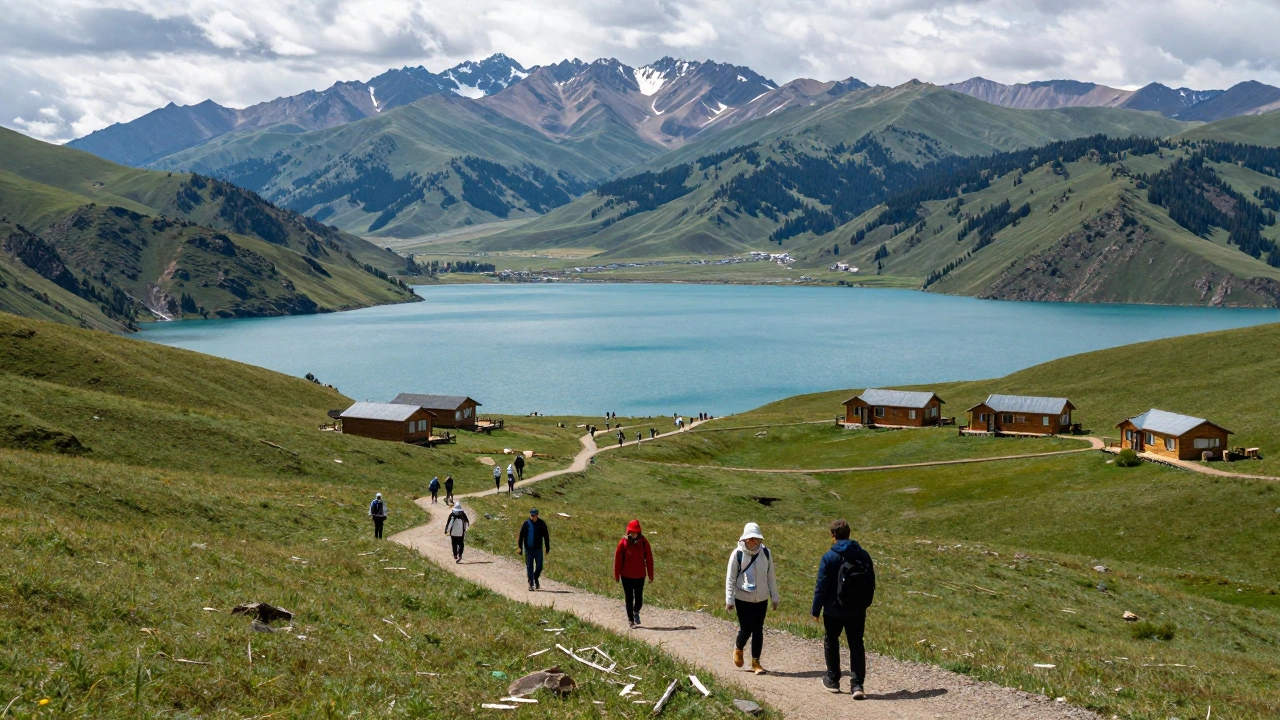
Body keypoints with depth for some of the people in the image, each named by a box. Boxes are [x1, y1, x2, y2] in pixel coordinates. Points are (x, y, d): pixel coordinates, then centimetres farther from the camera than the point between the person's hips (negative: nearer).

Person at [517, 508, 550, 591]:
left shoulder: (541, 524, 0)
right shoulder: (526, 524, -5)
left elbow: (546, 536, 8)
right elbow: (521, 536, 0)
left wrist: (547, 548, 8)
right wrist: (520, 548, -4)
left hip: (538, 549, 1)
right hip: (529, 549, -1)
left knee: (539, 567, 3)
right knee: (529, 567, 0)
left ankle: (536, 579, 31)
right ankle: (531, 584, 7)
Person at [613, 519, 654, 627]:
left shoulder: (643, 542, -5)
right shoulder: (623, 542, -8)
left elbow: (649, 559, 1)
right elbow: (617, 559, -3)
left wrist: (651, 575, 2)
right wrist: (617, 576, 0)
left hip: (640, 576, 1)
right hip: (626, 576, -1)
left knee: (639, 599, 3)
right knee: (629, 599, 5)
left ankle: (636, 612, 34)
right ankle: (630, 619, 19)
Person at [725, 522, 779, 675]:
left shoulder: (766, 553, -3)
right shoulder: (737, 554, -11)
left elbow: (771, 576, 6)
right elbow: (730, 578, -5)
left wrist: (775, 597, 9)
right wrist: (729, 599, -7)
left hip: (761, 599, 3)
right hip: (743, 599, -3)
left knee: (758, 630, 5)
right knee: (746, 629, -2)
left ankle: (756, 662, 16)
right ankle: (738, 648, 30)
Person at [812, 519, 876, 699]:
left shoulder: (829, 557, -12)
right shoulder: (863, 555, 1)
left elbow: (821, 586, -11)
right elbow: (871, 582, 9)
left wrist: (816, 610, -4)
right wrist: (865, 604, 20)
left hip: (834, 610, -3)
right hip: (857, 611, 3)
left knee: (831, 642, 17)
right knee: (856, 645, 6)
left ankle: (833, 680, 26)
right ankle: (857, 684, -6)